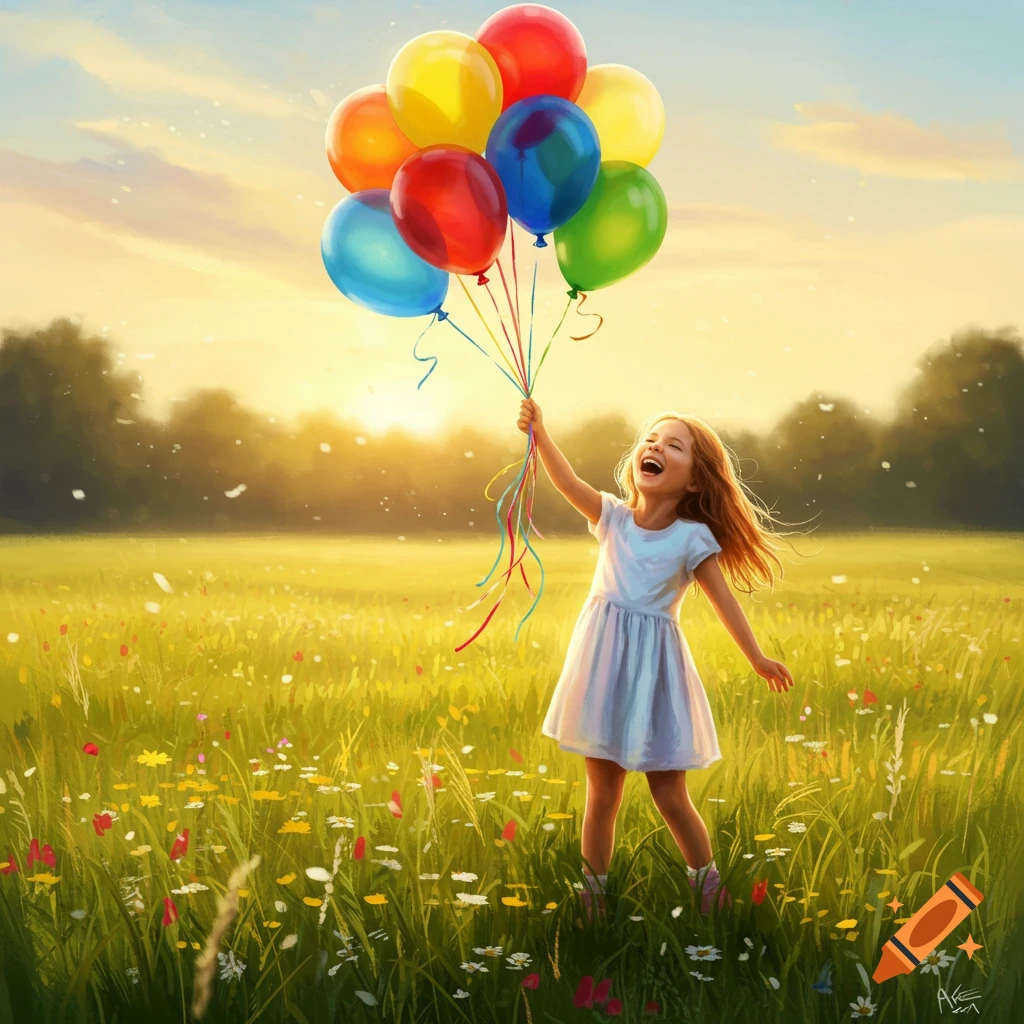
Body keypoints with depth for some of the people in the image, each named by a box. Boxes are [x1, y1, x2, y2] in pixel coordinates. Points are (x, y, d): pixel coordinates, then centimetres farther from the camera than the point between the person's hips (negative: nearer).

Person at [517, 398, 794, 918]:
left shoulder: (692, 538, -7)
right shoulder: (612, 517, -1)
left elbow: (724, 601, -3)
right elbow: (567, 482, -16)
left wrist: (757, 659, -5)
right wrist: (539, 434, -31)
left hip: (654, 667, -3)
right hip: (604, 662, 3)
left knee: (669, 796, 3)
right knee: (602, 792, 11)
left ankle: (708, 884, 24)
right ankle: (593, 893, 23)